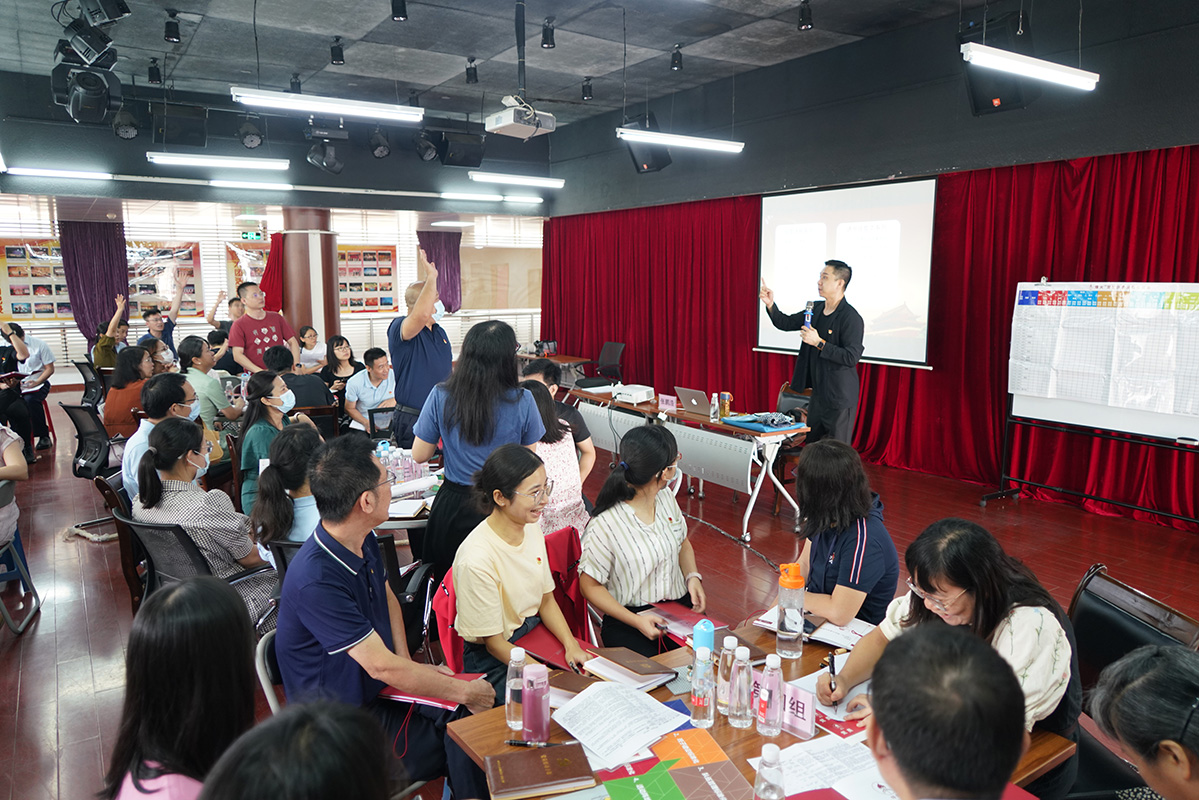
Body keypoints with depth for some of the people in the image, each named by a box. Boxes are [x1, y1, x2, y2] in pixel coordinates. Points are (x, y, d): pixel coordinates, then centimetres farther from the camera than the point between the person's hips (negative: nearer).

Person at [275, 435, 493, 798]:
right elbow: (382, 666, -26)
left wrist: (407, 665, 2)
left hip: (378, 688, 8)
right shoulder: (315, 581, -30)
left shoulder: (364, 541, -3)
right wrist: (461, 691, -16)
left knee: (472, 715, -12)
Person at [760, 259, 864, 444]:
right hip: (818, 394, 8)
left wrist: (819, 343, -24)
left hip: (840, 399, -8)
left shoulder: (851, 318, -17)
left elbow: (851, 357, -23)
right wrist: (771, 305, -2)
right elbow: (786, 323, 14)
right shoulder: (816, 309, 8)